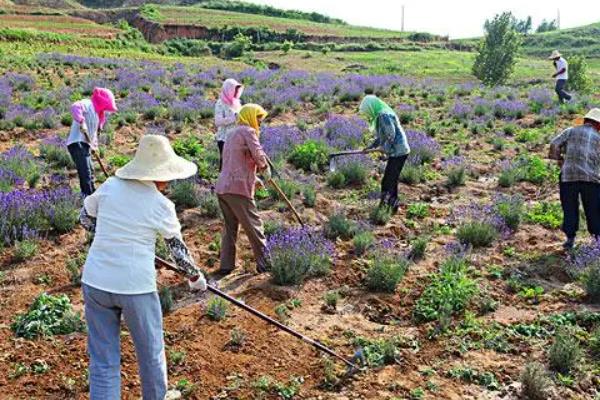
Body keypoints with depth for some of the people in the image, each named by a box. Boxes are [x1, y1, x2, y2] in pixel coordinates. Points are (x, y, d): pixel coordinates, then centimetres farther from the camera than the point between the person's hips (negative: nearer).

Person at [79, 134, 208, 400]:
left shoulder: (110, 186, -1)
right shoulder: (162, 206, -9)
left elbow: (86, 220, 15)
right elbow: (179, 251, 3)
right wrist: (196, 278, 19)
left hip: (95, 283, 4)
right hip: (135, 287, -3)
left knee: (103, 361, 12)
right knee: (151, 353, 20)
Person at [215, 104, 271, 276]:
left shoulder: (233, 133, 24)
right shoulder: (247, 131, -4)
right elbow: (258, 154, -19)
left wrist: (253, 179, 29)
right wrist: (265, 168, 0)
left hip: (222, 187, 9)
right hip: (238, 189, -8)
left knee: (229, 227, 16)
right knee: (254, 226, 2)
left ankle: (226, 265, 16)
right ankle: (264, 263, 9)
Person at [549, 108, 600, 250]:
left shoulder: (571, 131, 9)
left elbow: (554, 144, -1)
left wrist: (557, 158, 11)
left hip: (568, 175, 0)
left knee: (570, 209, 7)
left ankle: (570, 239, 7)